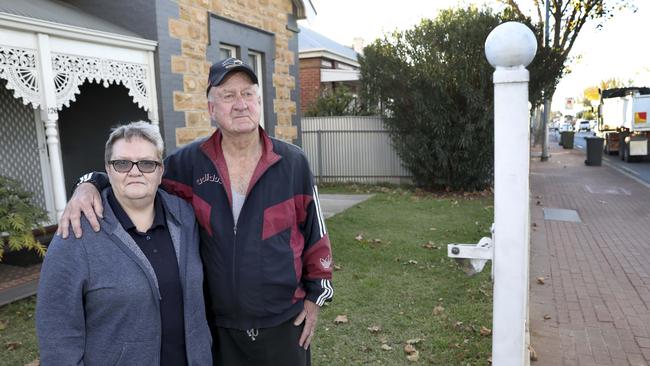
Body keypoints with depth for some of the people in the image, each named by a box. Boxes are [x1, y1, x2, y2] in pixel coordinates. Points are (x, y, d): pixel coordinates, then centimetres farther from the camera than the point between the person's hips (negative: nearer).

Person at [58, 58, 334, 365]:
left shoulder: (292, 162, -8)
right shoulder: (192, 161, -7)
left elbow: (314, 233, -2)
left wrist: (316, 295, 0)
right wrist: (90, 185, -16)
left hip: (284, 323, 0)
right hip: (219, 326, 1)